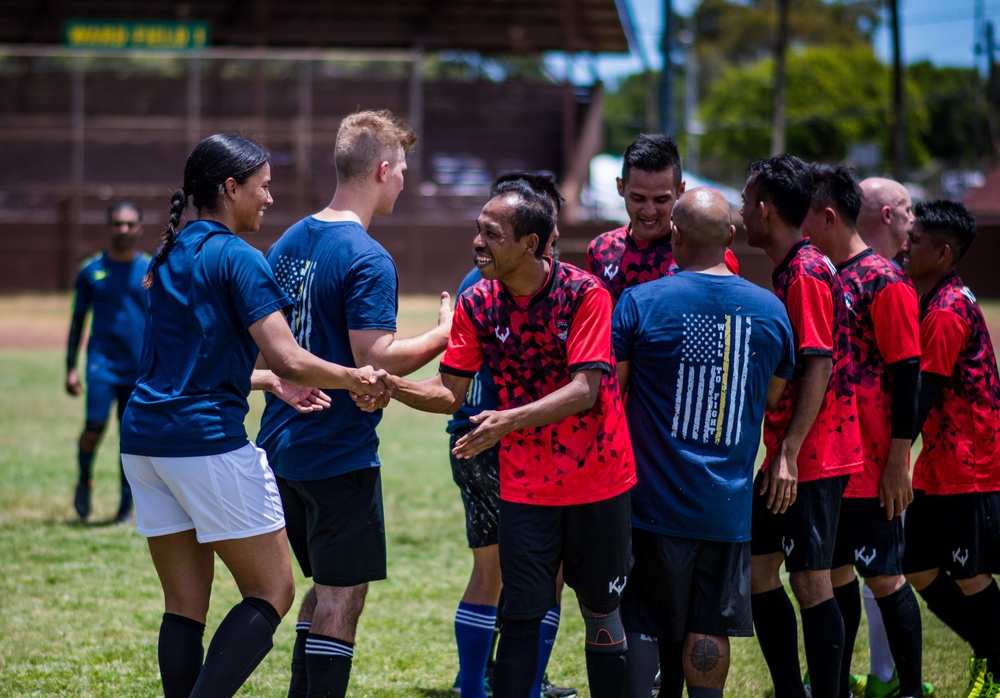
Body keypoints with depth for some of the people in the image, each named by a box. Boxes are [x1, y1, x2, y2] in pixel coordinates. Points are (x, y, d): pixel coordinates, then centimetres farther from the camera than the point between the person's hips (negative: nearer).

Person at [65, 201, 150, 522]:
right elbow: (78, 319, 10)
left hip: (140, 367, 1)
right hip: (102, 361, -1)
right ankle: (84, 480, 11)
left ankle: (126, 505, 13)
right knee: (95, 426, -15)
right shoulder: (92, 270, 4)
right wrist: (71, 368, 5)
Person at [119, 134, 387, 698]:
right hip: (208, 440, -8)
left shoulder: (170, 255, 16)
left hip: (144, 436, 8)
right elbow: (289, 359, -18)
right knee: (272, 593, 0)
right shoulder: (238, 258, -9)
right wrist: (356, 379, -3)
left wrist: (272, 384, 17)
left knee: (185, 605, 10)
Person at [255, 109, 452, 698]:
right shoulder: (368, 260, -17)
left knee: (328, 586, 19)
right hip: (342, 452, -9)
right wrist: (446, 335, -11)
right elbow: (375, 359, -22)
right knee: (343, 596, -1)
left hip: (284, 446, 9)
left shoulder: (289, 243, 10)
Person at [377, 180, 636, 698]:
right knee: (522, 617, -5)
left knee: (601, 614, 8)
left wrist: (511, 420, -35)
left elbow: (584, 390, -22)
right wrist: (392, 387, -20)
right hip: (525, 487, 2)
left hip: (597, 481, -2)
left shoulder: (584, 294, -15)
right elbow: (450, 394, -1)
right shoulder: (476, 304, -4)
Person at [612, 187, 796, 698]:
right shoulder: (770, 310, 1)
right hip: (729, 503, 2)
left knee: (643, 627, 5)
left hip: (655, 499, -2)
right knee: (710, 629, 7)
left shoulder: (639, 303, -9)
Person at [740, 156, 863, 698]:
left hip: (814, 457, -10)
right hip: (787, 455, 10)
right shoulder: (789, 270, 15)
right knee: (757, 566, 12)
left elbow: (819, 367, -21)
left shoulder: (806, 273, -15)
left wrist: (789, 453, -23)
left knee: (810, 580, -6)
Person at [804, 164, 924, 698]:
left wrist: (899, 460, -17)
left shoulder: (883, 282, -13)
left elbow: (906, 373, -15)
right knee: (834, 571, 12)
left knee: (883, 577, -1)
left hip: (870, 467, -7)